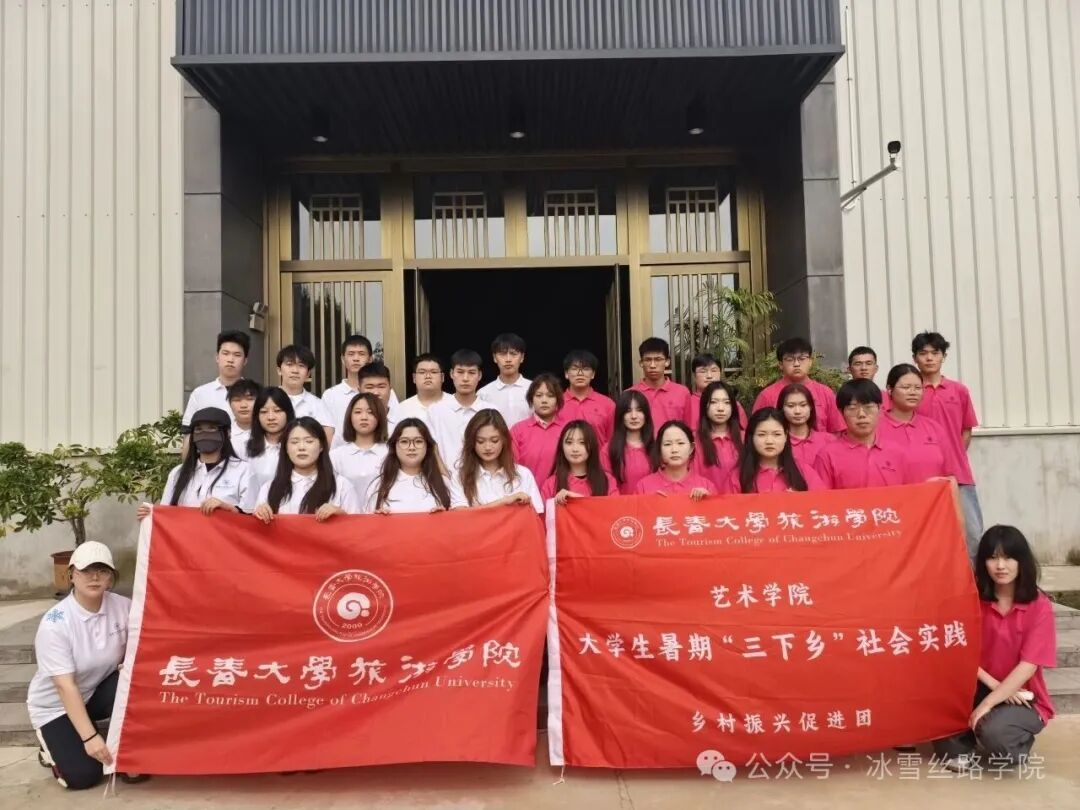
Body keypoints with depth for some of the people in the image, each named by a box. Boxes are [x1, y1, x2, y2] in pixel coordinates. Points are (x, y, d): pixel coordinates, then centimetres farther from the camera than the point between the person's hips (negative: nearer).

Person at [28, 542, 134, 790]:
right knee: (83, 776, -16)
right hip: (56, 704, -3)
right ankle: (52, 743, 16)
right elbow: (66, 687, -26)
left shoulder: (122, 606, -15)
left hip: (98, 692, 3)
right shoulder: (54, 624, -25)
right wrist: (89, 737, -29)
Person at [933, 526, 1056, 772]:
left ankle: (1018, 745, 4)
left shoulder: (1039, 607, -12)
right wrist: (993, 683, -20)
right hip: (980, 689, 3)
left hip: (1024, 698, -2)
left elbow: (1028, 666, -19)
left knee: (993, 731, -33)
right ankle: (962, 747, 0)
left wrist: (987, 704, -24)